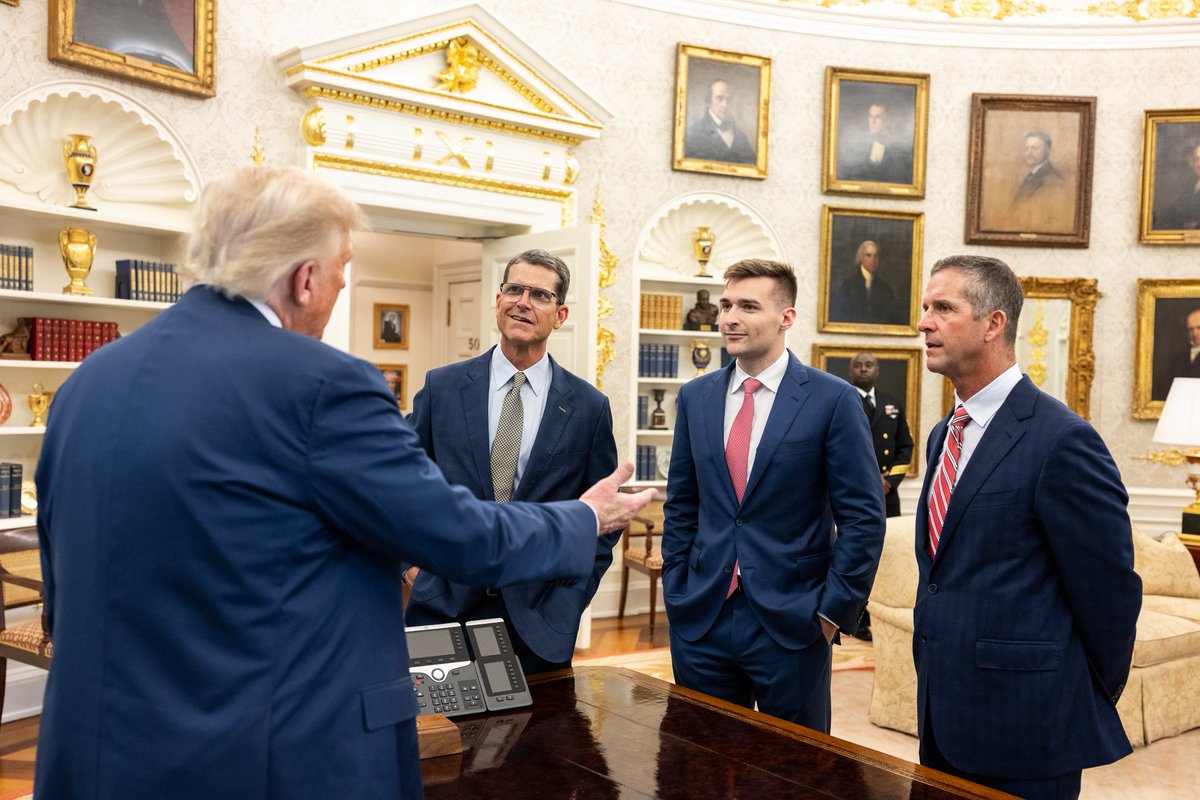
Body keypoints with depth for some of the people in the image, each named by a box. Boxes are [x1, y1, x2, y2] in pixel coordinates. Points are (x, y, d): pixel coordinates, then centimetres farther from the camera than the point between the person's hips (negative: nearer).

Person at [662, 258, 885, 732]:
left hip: (791, 623, -3)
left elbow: (862, 516, -7)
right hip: (700, 620, 4)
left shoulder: (833, 399, -7)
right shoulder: (695, 397, 7)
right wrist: (676, 588, 6)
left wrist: (834, 607, -9)